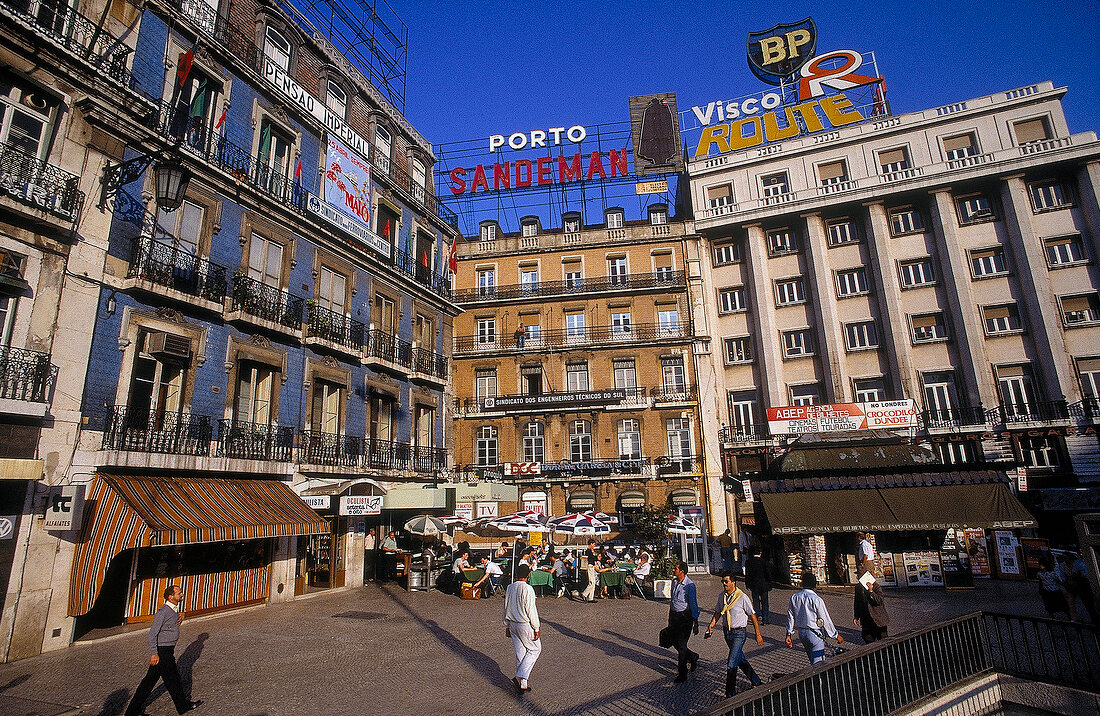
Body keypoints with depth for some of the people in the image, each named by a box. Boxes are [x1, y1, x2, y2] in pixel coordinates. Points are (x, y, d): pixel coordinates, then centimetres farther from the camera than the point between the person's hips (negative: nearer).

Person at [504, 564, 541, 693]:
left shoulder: (510, 588, 3)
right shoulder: (527, 589, -18)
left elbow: (506, 608, 11)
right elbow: (531, 610, -17)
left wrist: (507, 626, 20)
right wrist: (536, 628, -9)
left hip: (512, 624, 7)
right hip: (525, 625, -7)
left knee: (520, 652, 15)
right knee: (535, 649, 9)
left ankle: (522, 682, 20)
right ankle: (520, 677, -1)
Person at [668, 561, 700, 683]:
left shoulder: (690, 585, -18)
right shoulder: (674, 582, 4)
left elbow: (693, 605, -14)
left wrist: (696, 624, -12)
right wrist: (670, 619, 20)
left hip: (685, 617, -7)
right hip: (674, 615, 7)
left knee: (681, 645, -2)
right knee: (674, 641, 15)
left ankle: (682, 674, 11)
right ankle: (693, 657, 39)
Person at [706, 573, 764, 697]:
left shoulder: (742, 597, -16)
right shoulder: (721, 596, 2)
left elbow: (753, 616, -7)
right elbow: (717, 612, 12)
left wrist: (758, 635, -3)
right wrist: (711, 626, 0)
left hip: (738, 633, -6)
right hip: (727, 632, 6)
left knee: (731, 664, -10)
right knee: (741, 660, 20)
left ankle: (730, 694, 1)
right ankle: (756, 682, 40)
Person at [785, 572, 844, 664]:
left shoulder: (794, 597, -1)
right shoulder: (817, 600, -18)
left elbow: (790, 616, 5)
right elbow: (826, 620, -10)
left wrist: (789, 634, 13)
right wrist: (836, 636, 5)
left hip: (801, 633, 6)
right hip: (814, 634, -6)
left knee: (813, 660, 23)